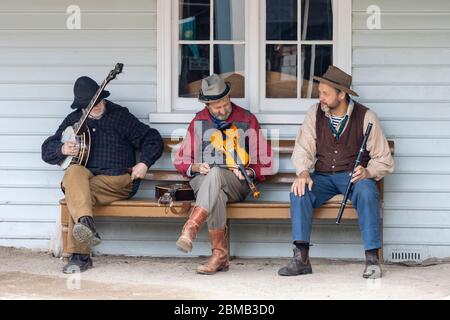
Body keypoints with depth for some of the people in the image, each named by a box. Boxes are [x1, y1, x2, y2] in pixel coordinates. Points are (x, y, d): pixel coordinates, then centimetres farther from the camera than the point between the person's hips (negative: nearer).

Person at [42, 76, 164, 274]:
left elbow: (153, 140, 10)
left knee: (74, 192, -31)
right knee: (74, 172, -34)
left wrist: (144, 163, -7)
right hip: (87, 177, 3)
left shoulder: (120, 116, 10)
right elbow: (47, 150, 19)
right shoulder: (73, 120, 18)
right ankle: (86, 222, -55)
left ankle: (80, 255, -36)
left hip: (119, 181, -3)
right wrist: (62, 150, -4)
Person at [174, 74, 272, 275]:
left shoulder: (247, 121, 9)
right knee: (216, 194, -37)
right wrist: (196, 167, -3)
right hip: (202, 181, 2)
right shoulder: (199, 122, 15)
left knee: (215, 174, -38)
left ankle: (191, 228, -52)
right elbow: (181, 161, 19)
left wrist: (248, 172, -10)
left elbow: (264, 162, 11)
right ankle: (220, 254, -40)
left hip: (236, 184, -2)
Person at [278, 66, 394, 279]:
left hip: (355, 176, -3)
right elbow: (303, 149, 1)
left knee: (367, 192, -36)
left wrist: (367, 172, -23)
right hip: (323, 177, 3)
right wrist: (303, 172, -20)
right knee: (299, 191, -27)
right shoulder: (315, 114, 4)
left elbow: (384, 160, -2)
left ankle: (372, 258, -32)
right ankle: (301, 258, -30)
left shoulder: (366, 117, -4)